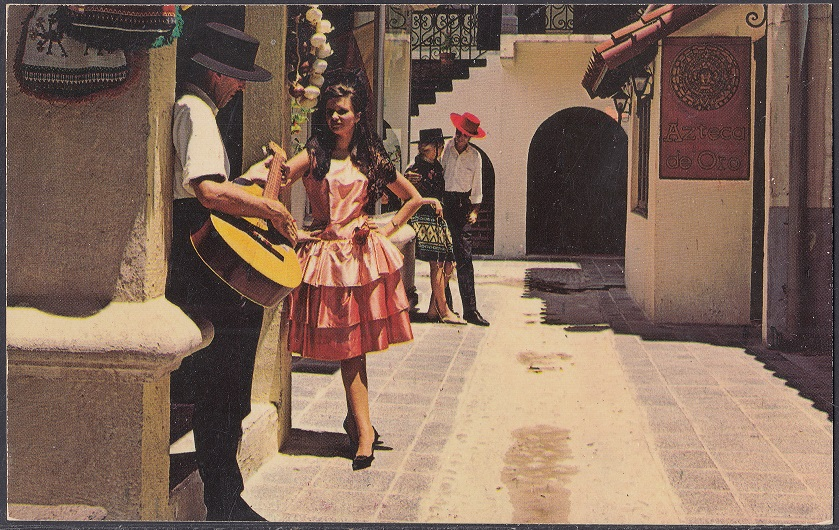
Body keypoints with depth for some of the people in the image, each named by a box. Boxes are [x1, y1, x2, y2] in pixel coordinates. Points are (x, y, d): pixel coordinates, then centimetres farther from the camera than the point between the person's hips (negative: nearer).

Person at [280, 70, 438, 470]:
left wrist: (389, 228, 8)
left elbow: (413, 198, 18)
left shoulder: (371, 158, 9)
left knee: (354, 342, 1)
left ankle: (356, 420, 16)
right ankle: (364, 430, 0)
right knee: (347, 345, -2)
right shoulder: (313, 155, 2)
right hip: (327, 254, -1)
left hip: (364, 253, 1)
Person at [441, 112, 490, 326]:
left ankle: (470, 309, -10)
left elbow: (476, 187, 15)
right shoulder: (444, 148, 4)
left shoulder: (475, 156, 10)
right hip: (442, 202, -1)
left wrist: (475, 210, 3)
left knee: (464, 257, -7)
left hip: (462, 205, 1)